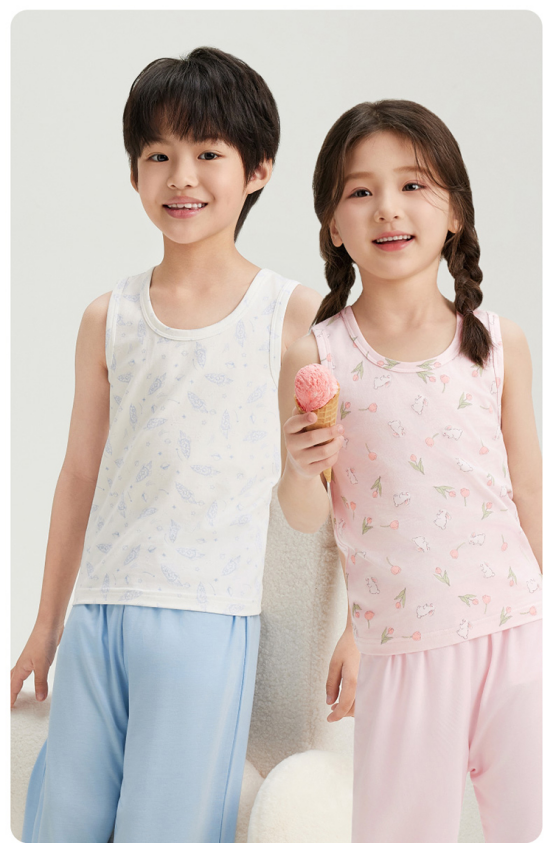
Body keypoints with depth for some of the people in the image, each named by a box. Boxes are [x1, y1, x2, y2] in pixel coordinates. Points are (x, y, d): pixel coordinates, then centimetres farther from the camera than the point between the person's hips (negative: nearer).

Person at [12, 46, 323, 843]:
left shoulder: (295, 313, -1)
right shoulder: (109, 318, 8)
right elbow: (80, 475, 14)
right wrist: (47, 625, 18)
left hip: (209, 617, -3)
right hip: (99, 609, 4)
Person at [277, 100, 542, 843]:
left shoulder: (500, 343, 2)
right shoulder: (317, 357, -4)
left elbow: (528, 489, 10)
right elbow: (308, 519, 2)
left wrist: (545, 613, 13)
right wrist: (303, 469, -18)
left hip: (515, 627, 2)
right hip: (402, 646, -1)